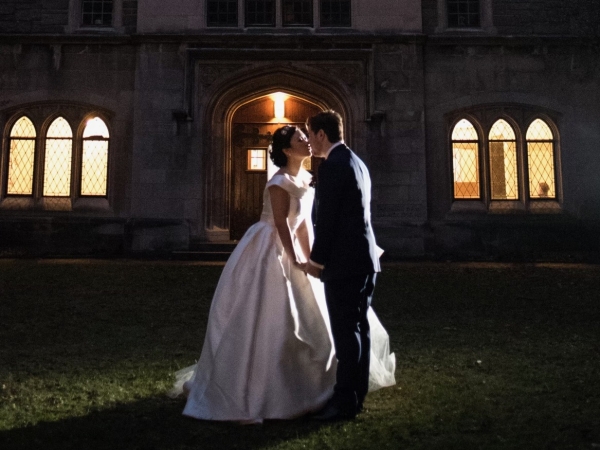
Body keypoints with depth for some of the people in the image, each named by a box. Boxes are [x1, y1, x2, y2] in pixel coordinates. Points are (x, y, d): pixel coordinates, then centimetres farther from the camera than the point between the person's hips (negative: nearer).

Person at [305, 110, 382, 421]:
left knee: (346, 331, -5)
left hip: (344, 261, -10)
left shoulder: (332, 165, -13)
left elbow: (326, 217, -17)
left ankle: (345, 401, 3)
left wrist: (316, 260, -8)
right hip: (364, 257, 10)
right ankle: (356, 395, 22)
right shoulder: (357, 162, 17)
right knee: (358, 327, 13)